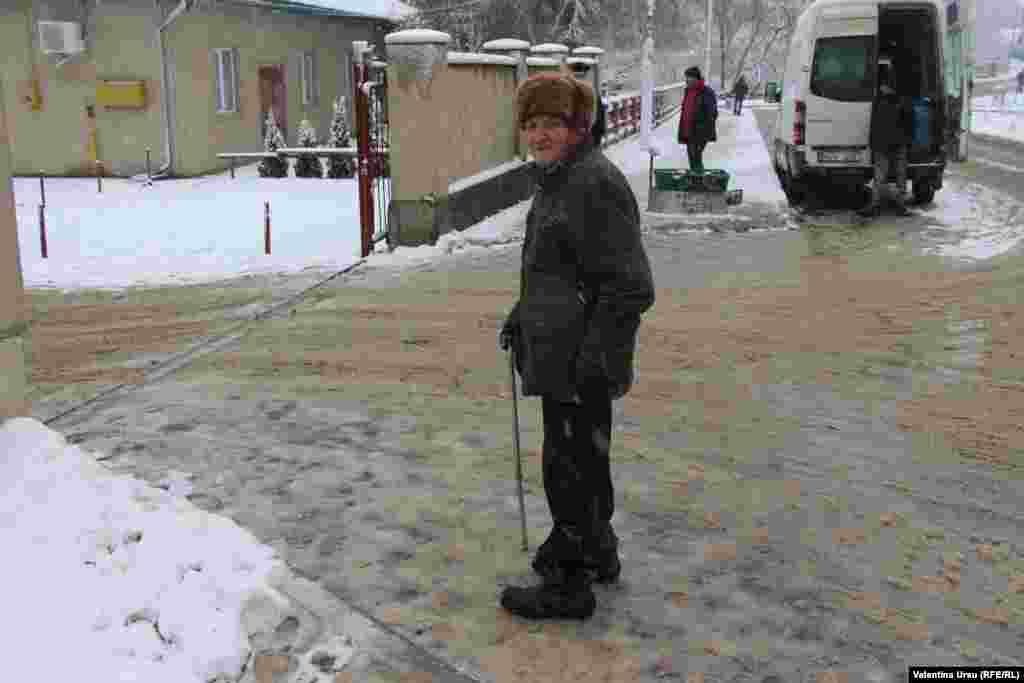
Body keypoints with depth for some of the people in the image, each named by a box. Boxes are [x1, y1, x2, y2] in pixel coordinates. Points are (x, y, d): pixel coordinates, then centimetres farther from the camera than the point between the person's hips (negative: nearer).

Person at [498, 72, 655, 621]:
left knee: (571, 463, 2)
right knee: (582, 455, 22)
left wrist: (593, 358, -23)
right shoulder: (556, 179, 12)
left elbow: (629, 287, -23)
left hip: (582, 361, -10)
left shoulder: (597, 184, -20)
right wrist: (520, 317, 20)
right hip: (557, 351, 10)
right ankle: (596, 551, 40)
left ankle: (570, 585, 17)